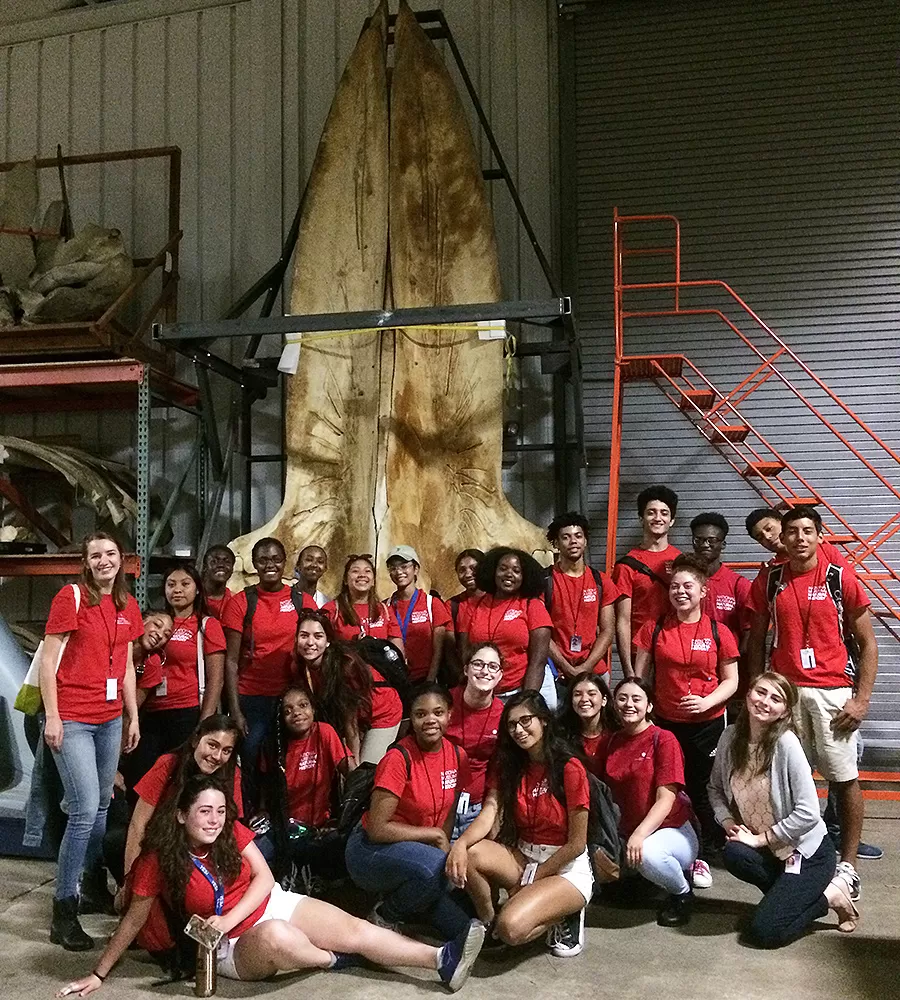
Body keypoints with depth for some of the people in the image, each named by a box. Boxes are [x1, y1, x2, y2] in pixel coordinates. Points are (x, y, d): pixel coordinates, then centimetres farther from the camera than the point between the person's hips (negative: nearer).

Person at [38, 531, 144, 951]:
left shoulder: (127, 606, 10)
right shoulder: (70, 597, -8)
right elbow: (48, 661, -9)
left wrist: (133, 717, 15)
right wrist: (52, 717, -13)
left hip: (111, 719, 6)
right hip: (72, 719, -6)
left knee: (101, 807, 12)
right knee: (85, 810, -11)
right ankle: (63, 910, 1)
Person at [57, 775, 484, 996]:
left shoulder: (232, 832, -5)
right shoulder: (158, 859, -14)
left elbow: (263, 878, -6)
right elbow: (133, 920, -6)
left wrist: (227, 918, -20)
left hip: (272, 904, 4)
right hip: (235, 947, -3)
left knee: (354, 929, -14)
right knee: (275, 936, -39)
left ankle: (441, 960, -19)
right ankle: (333, 960, -10)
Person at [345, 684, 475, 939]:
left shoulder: (457, 756, -4)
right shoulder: (399, 758, -22)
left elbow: (448, 814, 7)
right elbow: (377, 828, -24)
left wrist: (445, 848, -10)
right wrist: (435, 835, -18)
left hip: (421, 850, 6)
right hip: (371, 851, -6)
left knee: (463, 928, -9)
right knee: (434, 868, -35)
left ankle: (400, 897, 14)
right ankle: (383, 917, -6)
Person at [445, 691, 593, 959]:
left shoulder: (570, 768, -15)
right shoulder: (508, 766, 4)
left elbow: (576, 844, -13)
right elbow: (488, 813, -12)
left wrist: (529, 881, -11)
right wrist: (460, 844, -33)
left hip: (567, 868, -5)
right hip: (523, 857, 6)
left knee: (511, 928, -30)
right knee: (470, 855, -25)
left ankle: (562, 918, 1)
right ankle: (489, 925, -1)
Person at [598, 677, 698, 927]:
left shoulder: (663, 739, -10)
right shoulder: (609, 743, 7)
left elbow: (666, 798, -17)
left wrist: (639, 835, -29)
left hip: (672, 830, -6)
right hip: (625, 833, 6)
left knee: (647, 852, -37)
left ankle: (683, 892, -4)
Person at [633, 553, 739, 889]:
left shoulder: (718, 632, -4)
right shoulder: (654, 630, 0)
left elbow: (731, 680, -1)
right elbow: (639, 676, 4)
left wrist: (707, 701, -16)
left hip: (708, 723, -1)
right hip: (666, 722, 1)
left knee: (701, 790, 6)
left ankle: (701, 855, 23)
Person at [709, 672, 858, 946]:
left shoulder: (786, 743, -22)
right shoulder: (731, 737, -4)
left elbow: (808, 813, -23)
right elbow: (715, 787, 10)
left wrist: (761, 839, -16)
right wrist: (727, 820, -8)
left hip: (808, 851, -5)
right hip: (769, 850, 5)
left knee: (764, 932, -17)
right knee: (733, 854, -29)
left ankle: (830, 895, 9)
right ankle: (791, 893, 2)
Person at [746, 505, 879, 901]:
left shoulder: (841, 579, -2)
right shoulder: (769, 580, 4)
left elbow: (867, 643, 1)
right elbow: (756, 641, 11)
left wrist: (862, 699, -5)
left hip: (833, 691, -2)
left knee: (844, 777, 3)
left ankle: (848, 864, 16)